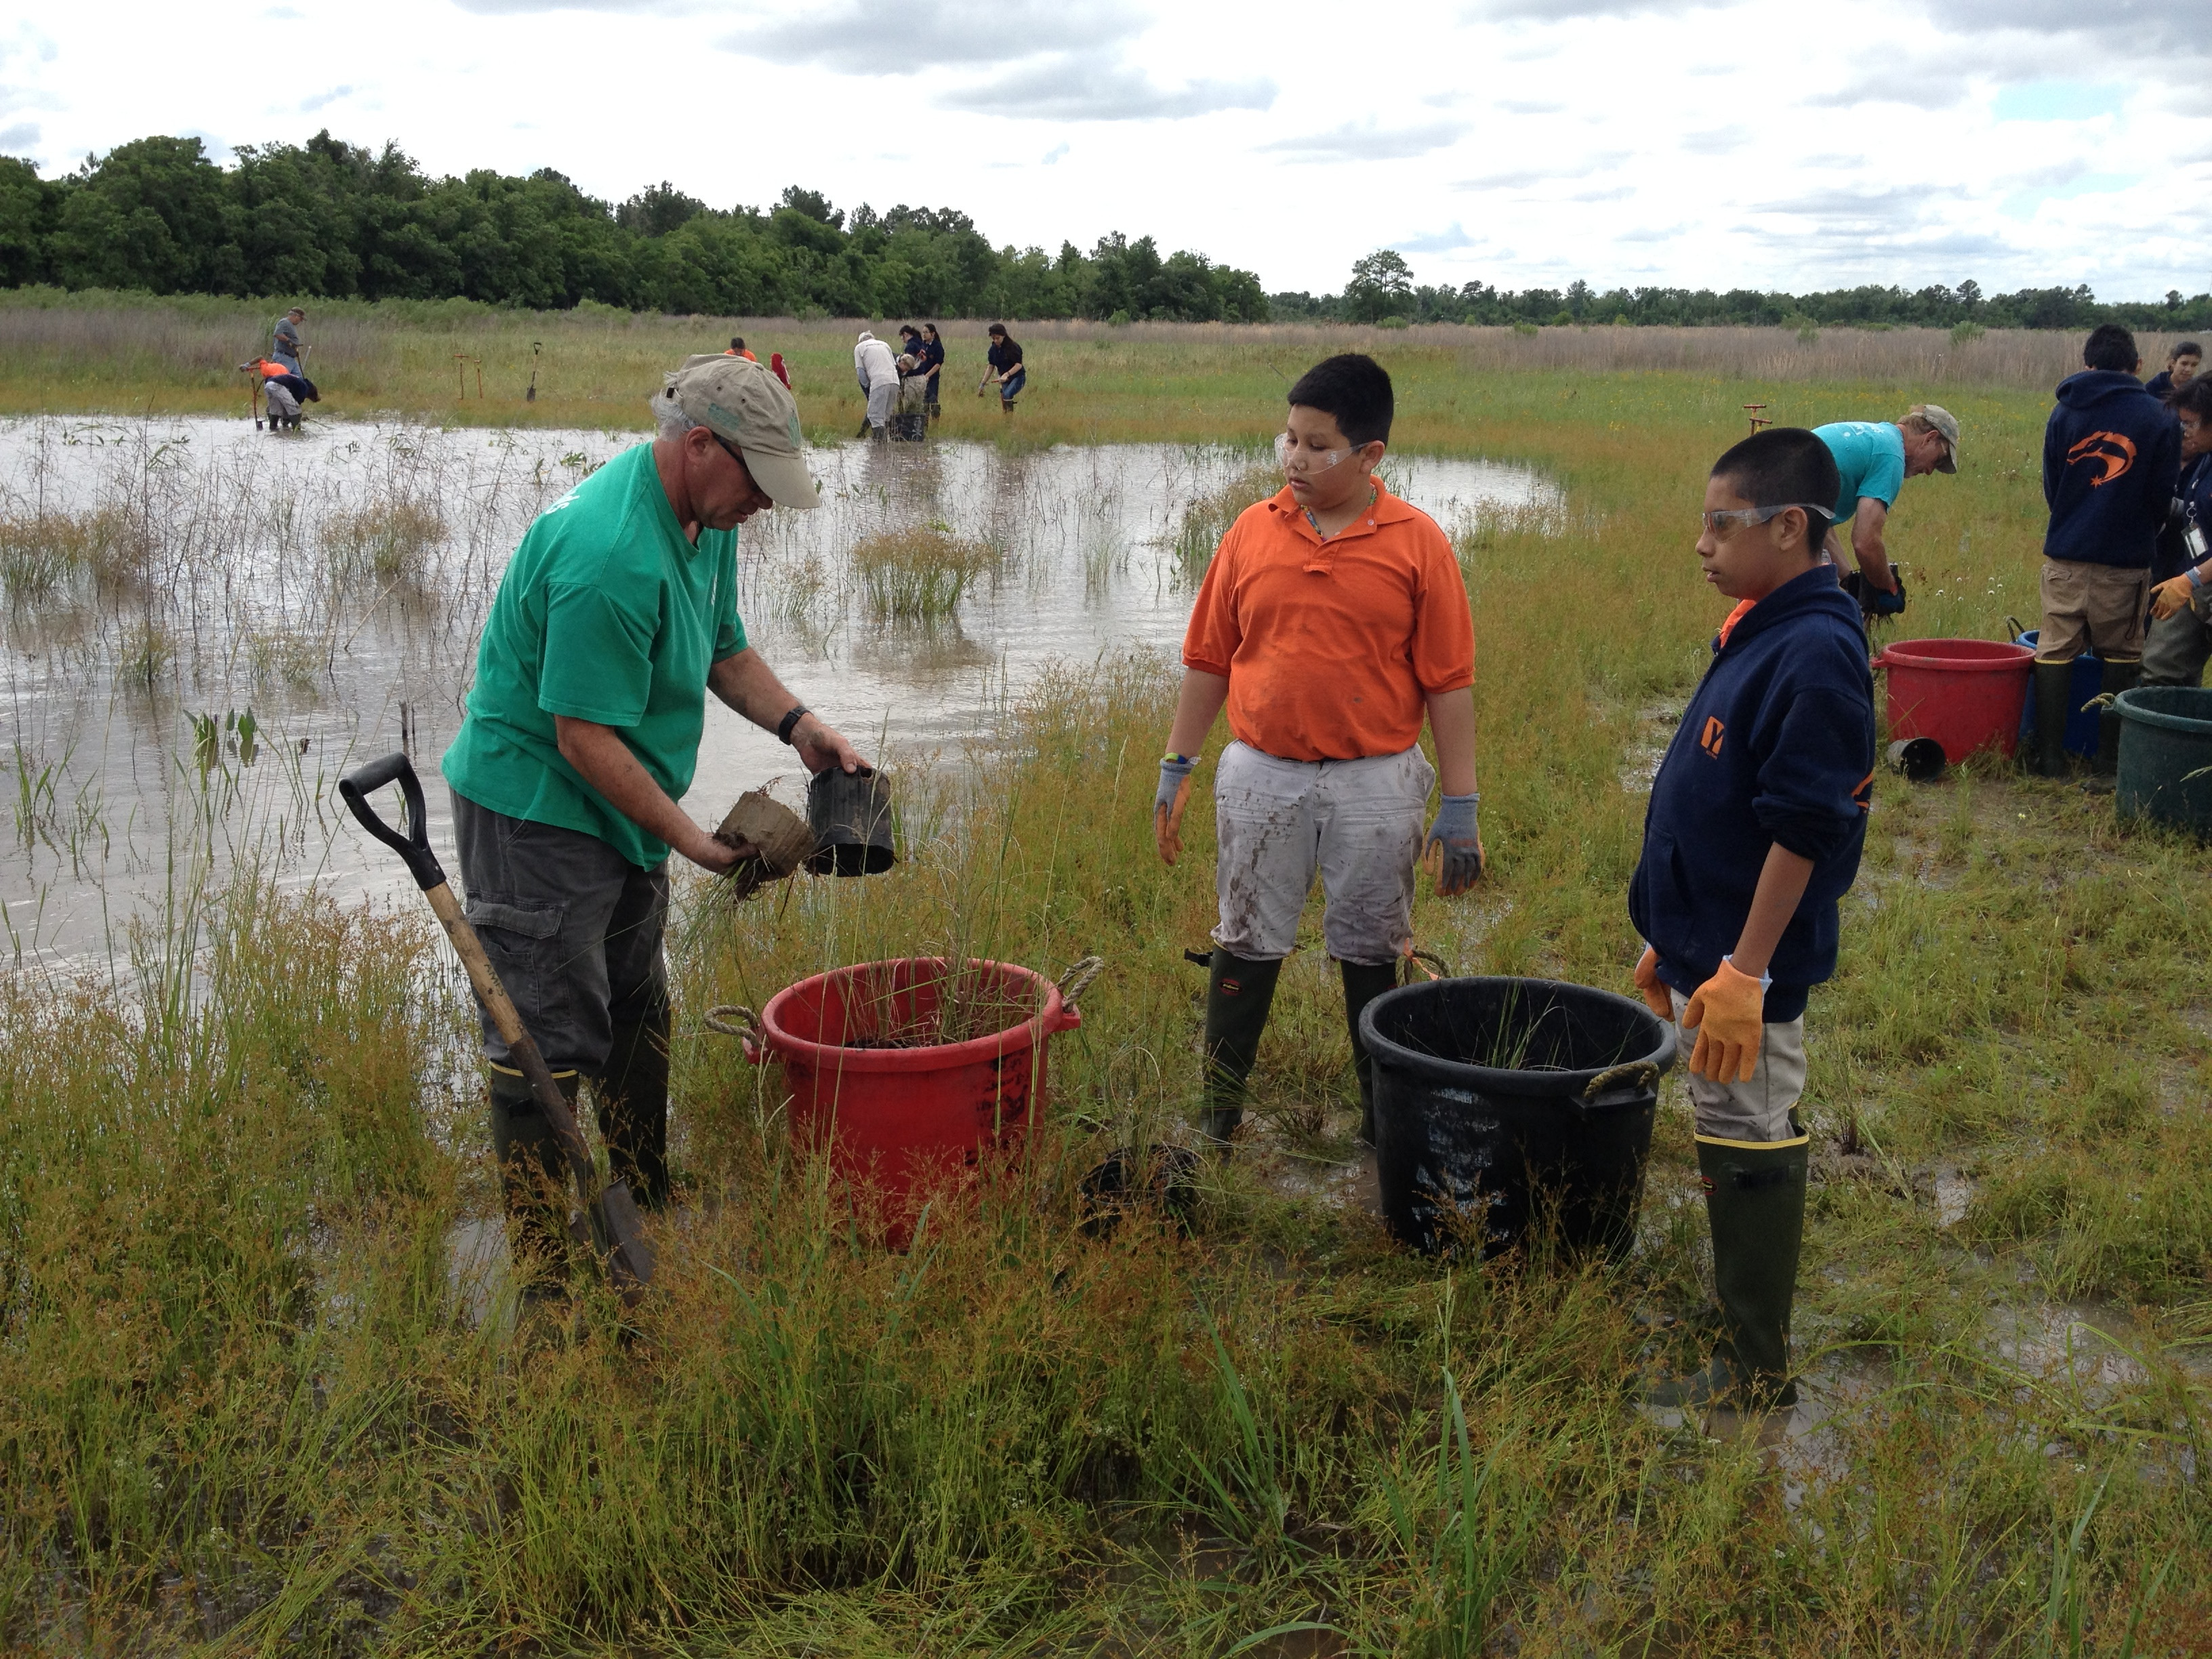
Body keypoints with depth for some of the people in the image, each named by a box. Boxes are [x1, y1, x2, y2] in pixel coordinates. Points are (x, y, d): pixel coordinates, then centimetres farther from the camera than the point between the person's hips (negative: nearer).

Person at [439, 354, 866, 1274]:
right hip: (536, 810, -10)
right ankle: (544, 1277, 7)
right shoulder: (611, 555, -30)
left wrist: (800, 724, 1)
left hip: (616, 807, 10)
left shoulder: (704, 512, 3)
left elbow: (723, 648, 16)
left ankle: (647, 1225, 34)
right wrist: (691, 839, -23)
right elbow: (583, 734, -27)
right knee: (547, 1045, -4)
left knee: (636, 1018, 19)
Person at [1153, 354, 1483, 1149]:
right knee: (1245, 948, 10)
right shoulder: (1253, 531, 0)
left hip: (1375, 783, -1)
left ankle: (1382, 1124, 27)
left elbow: (1449, 682, -5)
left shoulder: (1417, 542, -6)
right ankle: (1217, 1122, 22)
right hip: (1262, 775, 2)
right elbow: (1208, 660, 7)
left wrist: (1459, 807, -6)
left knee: (1372, 958, 12)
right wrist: (1176, 769, 7)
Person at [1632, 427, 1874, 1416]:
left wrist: (1744, 973, -23)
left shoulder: (1815, 654, -21)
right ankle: (1739, 1328, 34)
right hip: (1704, 945, 9)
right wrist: (1669, 940, 18)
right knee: (1736, 1149, 19)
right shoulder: (1757, 632, 8)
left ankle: (1754, 1375, 14)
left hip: (1745, 961, -9)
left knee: (1749, 1153, 1)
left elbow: (1802, 832, -23)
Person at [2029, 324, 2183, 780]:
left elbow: (2050, 487, 9)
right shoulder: (2159, 418, -3)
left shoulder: (2065, 412, 3)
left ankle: (2050, 759, 6)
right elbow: (2163, 495, 1)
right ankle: (2109, 761, 10)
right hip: (2127, 558, -1)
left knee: (2055, 652, 7)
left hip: (2065, 554, 1)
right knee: (2120, 656, 9)